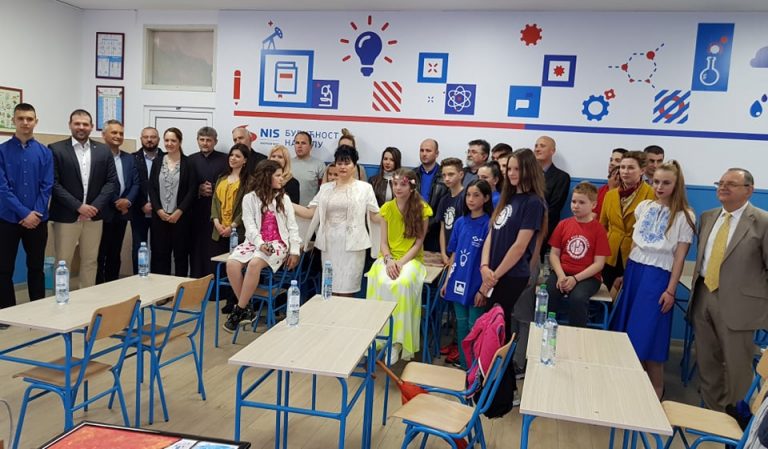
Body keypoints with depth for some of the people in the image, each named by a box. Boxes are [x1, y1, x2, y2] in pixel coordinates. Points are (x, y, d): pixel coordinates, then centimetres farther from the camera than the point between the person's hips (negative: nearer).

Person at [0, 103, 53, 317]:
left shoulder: (44, 152, 3)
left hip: (38, 220, 1)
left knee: (36, 267, 10)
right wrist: (24, 213, -13)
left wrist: (36, 214, -10)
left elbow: (47, 187, 0)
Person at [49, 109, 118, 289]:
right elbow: (54, 183, -8)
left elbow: (112, 182, 3)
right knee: (63, 262, 4)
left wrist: (96, 206, -10)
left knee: (90, 261, 10)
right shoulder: (56, 149, -2)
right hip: (66, 216, -3)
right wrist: (78, 206, -14)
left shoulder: (103, 151, 7)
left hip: (94, 216, 3)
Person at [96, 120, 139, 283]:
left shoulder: (130, 158, 12)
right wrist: (116, 202, -13)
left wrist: (128, 201, -9)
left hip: (121, 213, 6)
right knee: (100, 255, 2)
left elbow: (136, 183, 8)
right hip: (102, 213, -6)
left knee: (115, 255, 13)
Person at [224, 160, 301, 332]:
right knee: (231, 263, -27)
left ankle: (239, 310, -21)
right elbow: (250, 225, -3)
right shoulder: (249, 198, 6)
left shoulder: (284, 198, 10)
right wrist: (260, 243, -20)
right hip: (255, 242, 2)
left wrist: (294, 250, -4)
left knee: (254, 263, -33)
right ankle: (247, 309, -16)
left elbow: (292, 226, 6)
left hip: (278, 243, -1)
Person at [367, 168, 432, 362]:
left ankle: (399, 339, -23)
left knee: (403, 284, -34)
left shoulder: (421, 209, -2)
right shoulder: (387, 208, 5)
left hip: (411, 259, -2)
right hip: (388, 258, 2)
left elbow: (418, 243, -5)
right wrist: (389, 260, -16)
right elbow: (383, 242, 3)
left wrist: (401, 262, -17)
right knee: (382, 283, -31)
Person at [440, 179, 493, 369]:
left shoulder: (489, 224, -11)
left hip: (476, 285, -5)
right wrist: (447, 280, 10)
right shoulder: (460, 222, 6)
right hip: (458, 282, 5)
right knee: (461, 324, 14)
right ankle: (463, 365, 27)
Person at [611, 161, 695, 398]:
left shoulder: (684, 216, -6)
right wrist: (627, 272, 12)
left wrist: (670, 291, -9)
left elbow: (679, 257, -7)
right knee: (628, 329, 7)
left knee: (648, 334, -3)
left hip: (657, 277, -5)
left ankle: (655, 392, 13)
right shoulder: (644, 206, 7)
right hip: (634, 270, 5)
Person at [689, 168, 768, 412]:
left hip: (737, 302, -6)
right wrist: (697, 287, 11)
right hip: (703, 296, 6)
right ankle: (711, 411, 31)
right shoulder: (707, 217, 10)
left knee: (737, 364, 3)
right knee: (706, 360, 15)